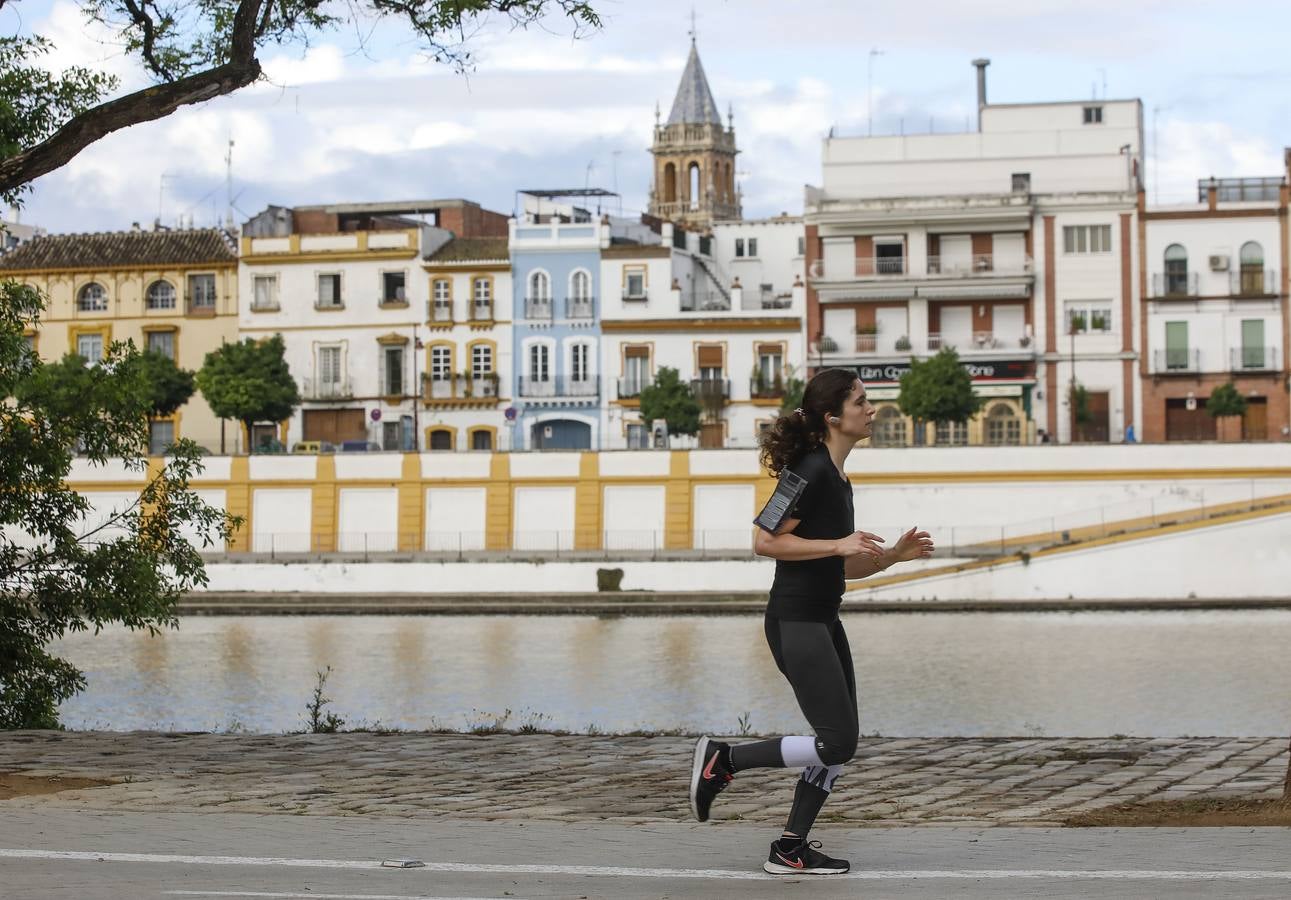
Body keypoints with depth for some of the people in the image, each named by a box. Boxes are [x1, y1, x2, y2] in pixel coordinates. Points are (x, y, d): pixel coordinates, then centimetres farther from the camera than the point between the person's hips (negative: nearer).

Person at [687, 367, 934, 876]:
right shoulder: (812, 470, -15)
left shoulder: (837, 479, 15)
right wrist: (839, 545, -21)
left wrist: (893, 556, 8)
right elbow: (766, 542, -19)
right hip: (795, 623, -10)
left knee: (841, 744, 9)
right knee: (836, 743, -9)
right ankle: (722, 759, 2)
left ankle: (791, 850, 14)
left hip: (823, 623, 10)